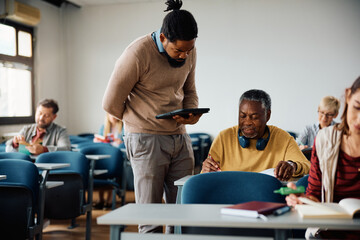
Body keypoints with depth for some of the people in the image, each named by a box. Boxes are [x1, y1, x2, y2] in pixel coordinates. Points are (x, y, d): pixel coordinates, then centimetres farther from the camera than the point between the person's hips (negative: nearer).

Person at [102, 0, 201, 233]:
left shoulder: (190, 52, 3)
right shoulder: (138, 54, -17)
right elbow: (111, 104, -11)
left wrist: (191, 112, -4)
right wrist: (142, 121, 0)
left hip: (180, 138, 6)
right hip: (147, 141, -5)